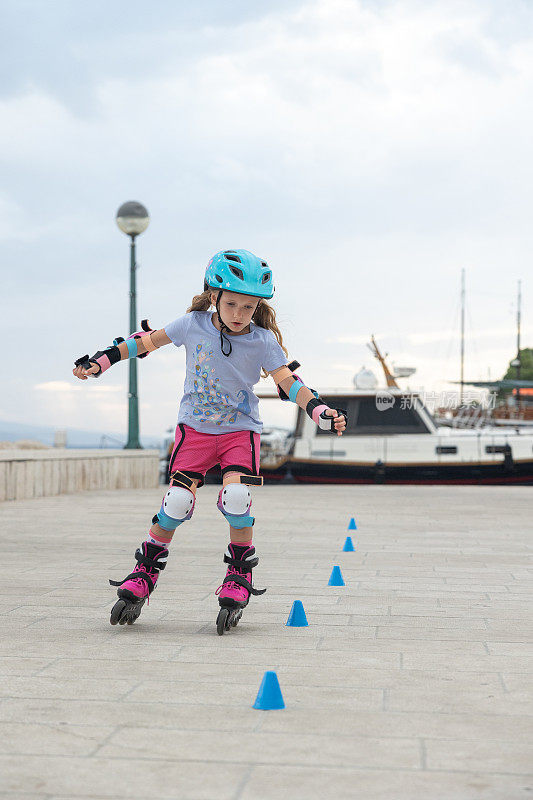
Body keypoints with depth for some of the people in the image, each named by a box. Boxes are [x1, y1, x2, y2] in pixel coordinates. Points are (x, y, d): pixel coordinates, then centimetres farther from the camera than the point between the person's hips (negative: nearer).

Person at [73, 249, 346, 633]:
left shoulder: (262, 341, -10)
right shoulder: (193, 324, -7)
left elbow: (288, 381, -12)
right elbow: (149, 341, 5)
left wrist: (321, 411, -27)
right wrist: (100, 361, 4)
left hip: (241, 430, -1)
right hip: (195, 427, 1)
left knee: (236, 496, -23)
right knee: (177, 500, -12)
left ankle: (239, 575, -1)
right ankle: (145, 572, 8)